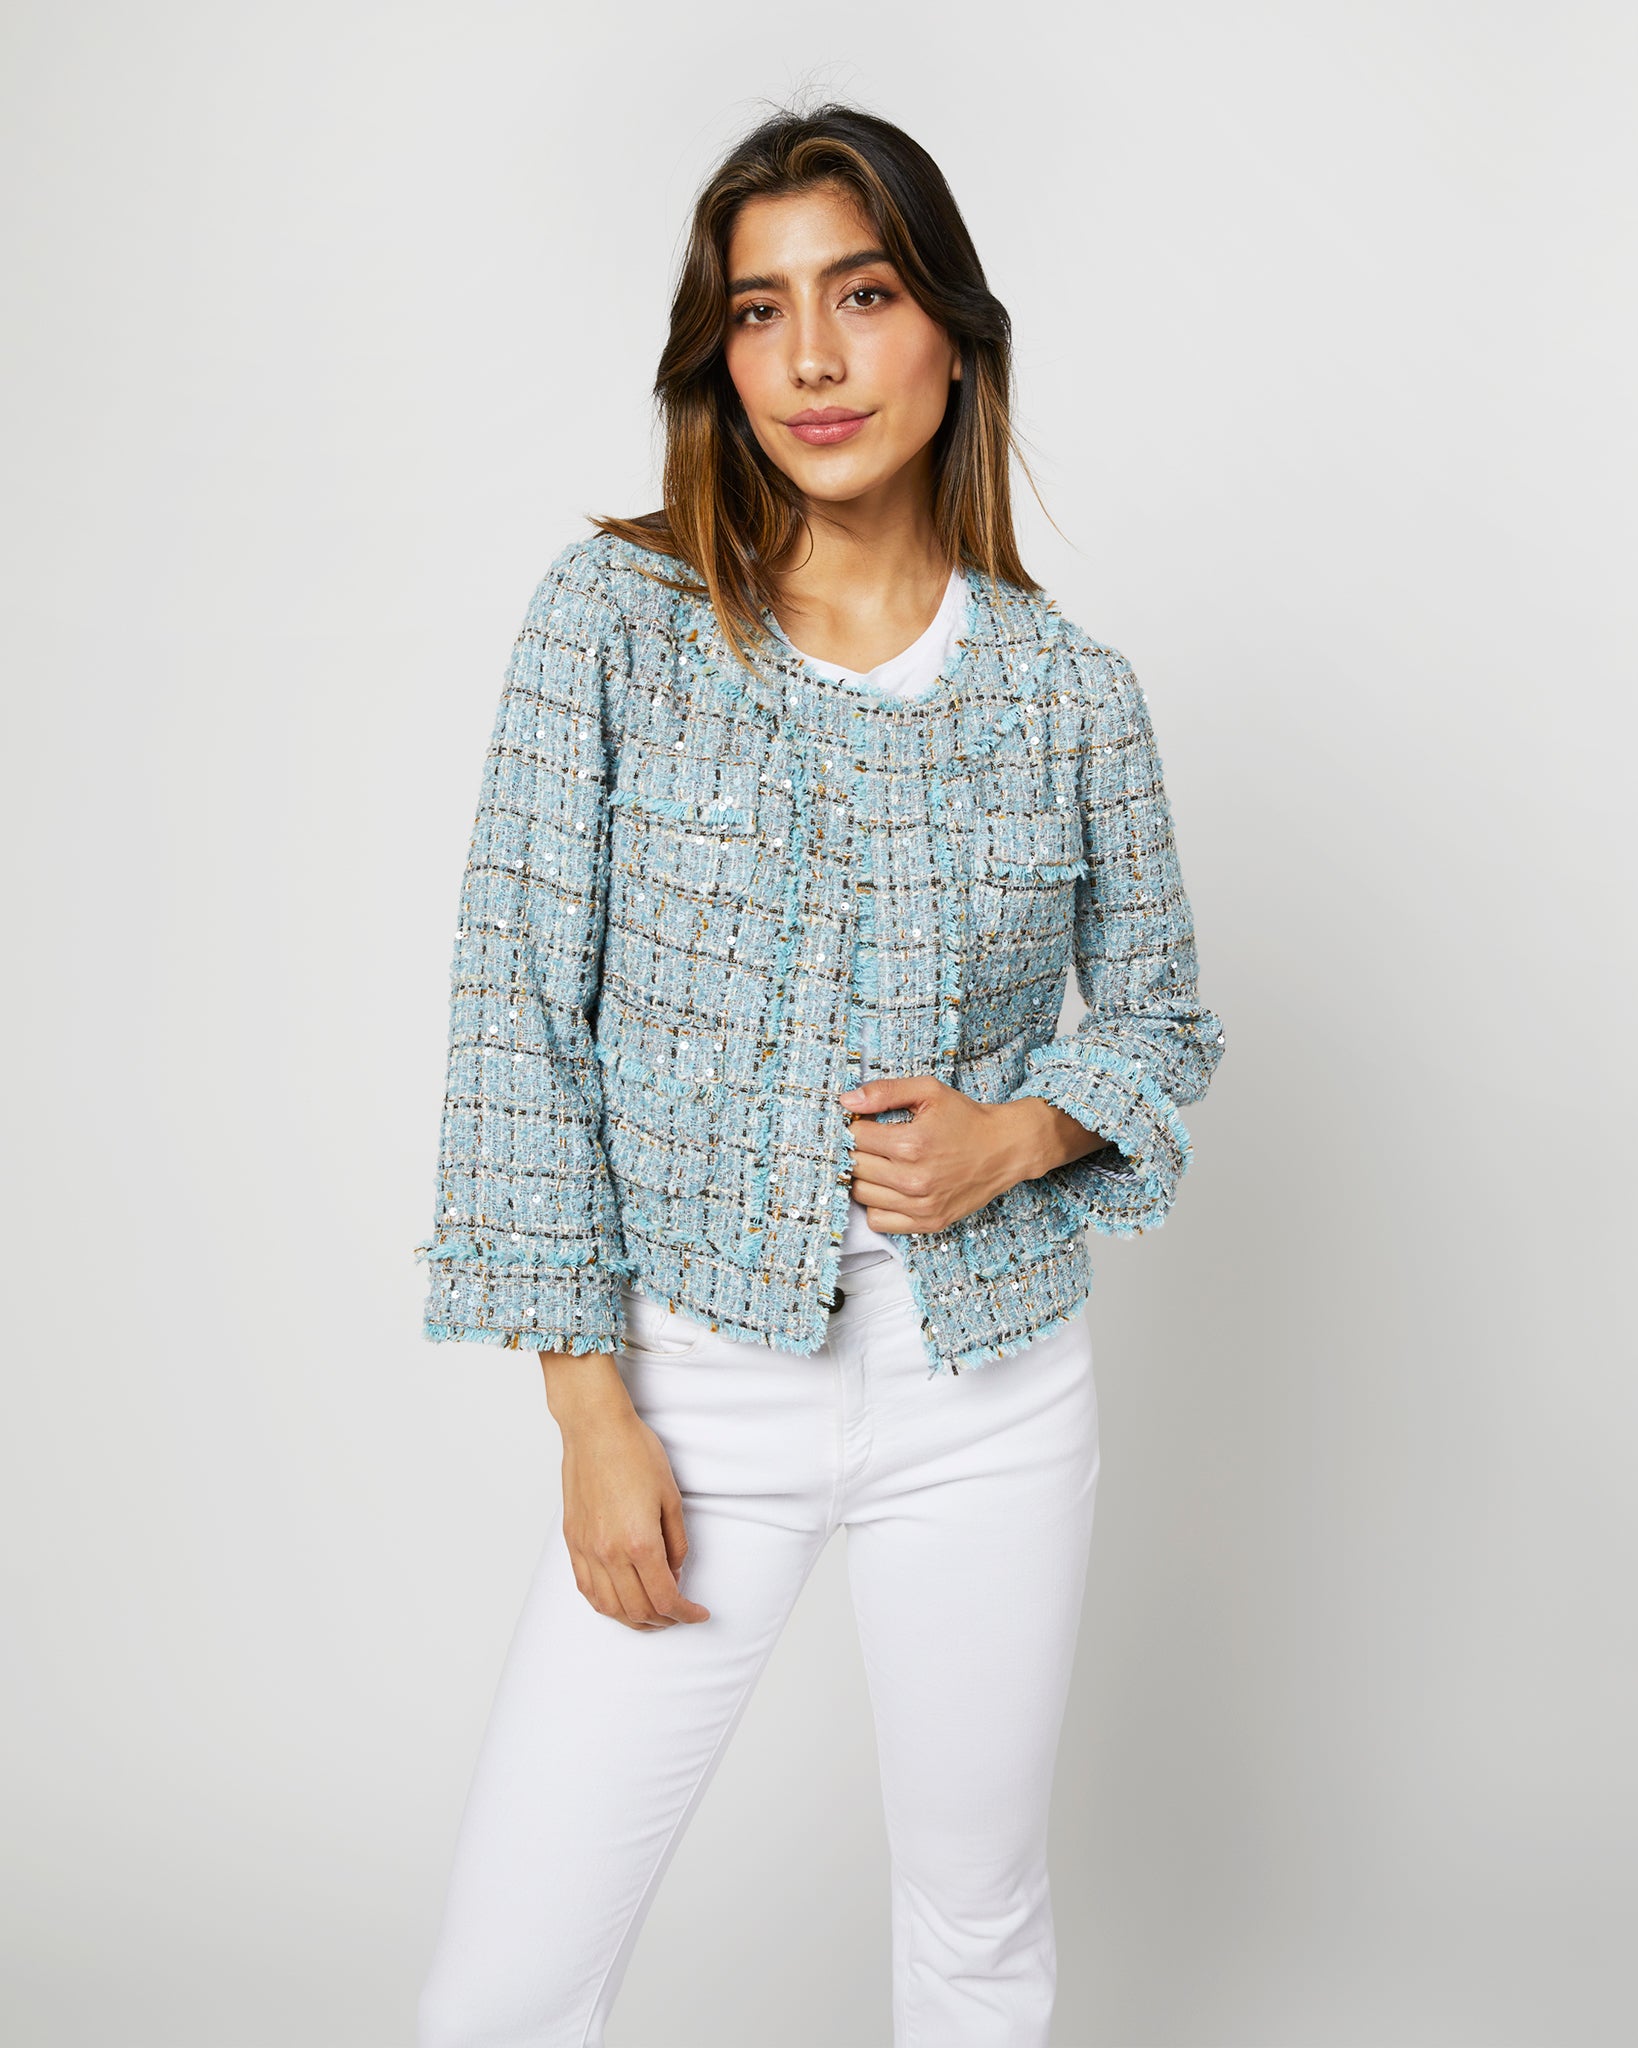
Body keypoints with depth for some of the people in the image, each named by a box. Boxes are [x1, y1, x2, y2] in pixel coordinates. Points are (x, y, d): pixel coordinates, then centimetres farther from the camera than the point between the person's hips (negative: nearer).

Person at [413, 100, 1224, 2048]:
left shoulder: (1068, 685, 0)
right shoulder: (612, 613, -5)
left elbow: (1163, 1014, 11)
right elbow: (519, 1010, -6)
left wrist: (1014, 1137, -11)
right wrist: (591, 1409, -10)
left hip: (991, 1391, 2)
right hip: (696, 1384, -1)